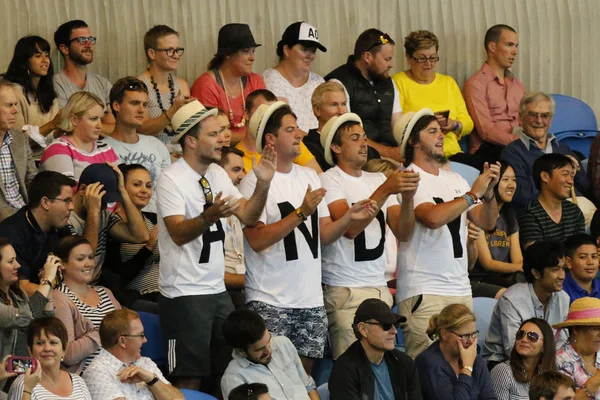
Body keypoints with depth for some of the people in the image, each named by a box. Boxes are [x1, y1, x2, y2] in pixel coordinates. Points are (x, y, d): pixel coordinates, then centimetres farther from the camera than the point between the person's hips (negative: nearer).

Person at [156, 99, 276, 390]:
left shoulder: (217, 174, 10)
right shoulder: (172, 180, -12)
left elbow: (248, 216, 8)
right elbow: (178, 233, -23)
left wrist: (263, 184, -9)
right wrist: (209, 216, -41)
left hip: (217, 289, 8)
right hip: (184, 293, -8)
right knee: (190, 378, -5)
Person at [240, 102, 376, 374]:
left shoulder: (309, 176, 13)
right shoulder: (255, 181, -8)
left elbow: (324, 236, 13)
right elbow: (257, 240, -18)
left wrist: (349, 218, -6)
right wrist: (301, 212, -22)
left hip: (310, 299, 6)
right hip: (270, 300, -6)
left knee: (305, 369, 9)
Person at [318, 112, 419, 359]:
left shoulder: (378, 180, 14)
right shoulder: (328, 181, -4)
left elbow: (404, 234, 7)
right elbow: (350, 228, -18)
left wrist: (407, 198, -12)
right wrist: (385, 190, -22)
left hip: (379, 288, 6)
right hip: (344, 291, -6)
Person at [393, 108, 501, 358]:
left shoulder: (455, 180, 17)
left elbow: (487, 222, 13)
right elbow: (433, 218, -22)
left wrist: (489, 193, -6)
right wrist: (473, 194, -14)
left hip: (460, 288, 7)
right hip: (423, 291, -7)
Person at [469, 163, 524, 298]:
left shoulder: (509, 217, 18)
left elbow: (518, 261, 8)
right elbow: (487, 263, -10)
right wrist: (522, 267, -21)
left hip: (502, 279, 7)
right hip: (477, 280, -7)